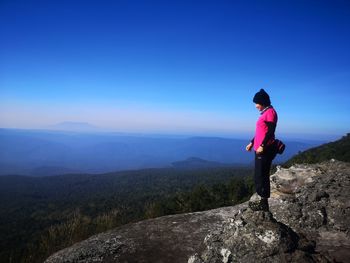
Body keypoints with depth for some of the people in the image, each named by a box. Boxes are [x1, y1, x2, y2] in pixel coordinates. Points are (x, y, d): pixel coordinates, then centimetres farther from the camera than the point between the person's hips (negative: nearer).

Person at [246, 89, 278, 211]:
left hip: (265, 150, -10)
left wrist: (262, 146, -22)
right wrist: (252, 143, 23)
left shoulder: (270, 112, -9)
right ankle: (259, 196, 24)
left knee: (262, 175, -6)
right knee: (258, 175, 14)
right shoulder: (264, 113, 19)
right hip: (259, 149, 10)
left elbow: (270, 132, -17)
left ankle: (263, 202, 1)